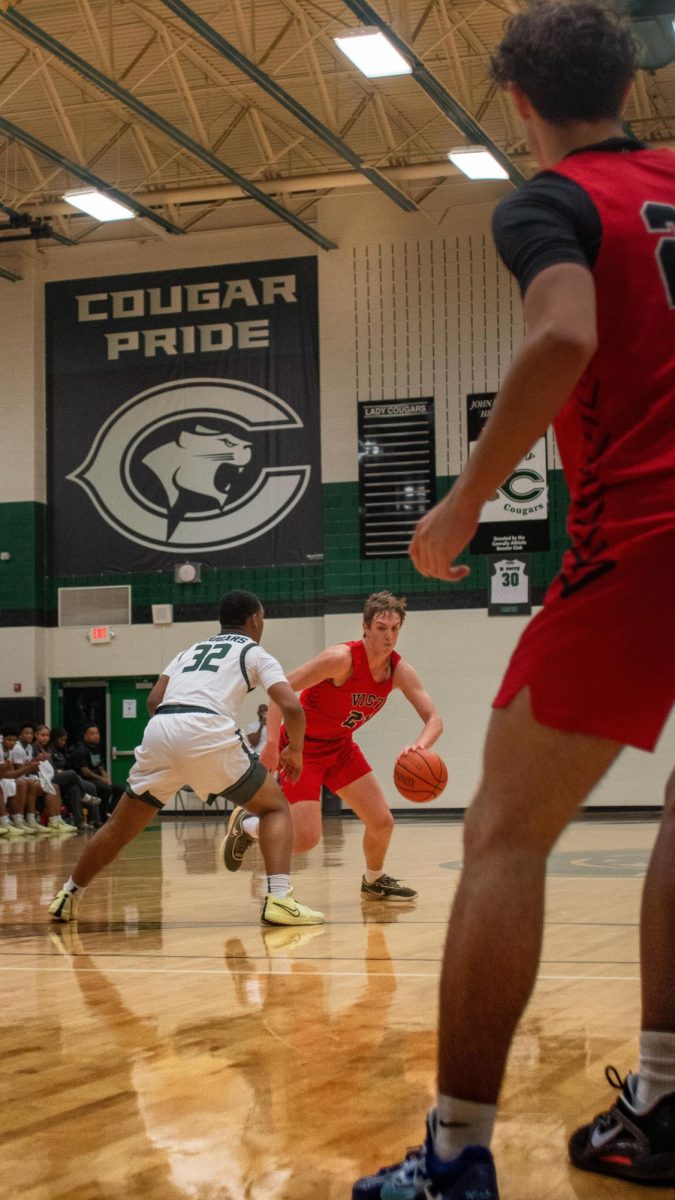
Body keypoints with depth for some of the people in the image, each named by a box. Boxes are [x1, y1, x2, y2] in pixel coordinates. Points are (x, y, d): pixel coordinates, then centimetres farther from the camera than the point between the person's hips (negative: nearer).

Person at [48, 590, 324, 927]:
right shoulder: (256, 654, 19)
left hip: (159, 730, 4)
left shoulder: (191, 650, 33)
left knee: (121, 826, 23)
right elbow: (291, 707, 5)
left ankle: (68, 896, 33)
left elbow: (154, 701, 20)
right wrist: (295, 750, 20)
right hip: (207, 732, -4)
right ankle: (279, 900, -5)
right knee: (275, 808, 12)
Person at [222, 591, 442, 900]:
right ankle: (246, 825, 14)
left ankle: (374, 881, 33)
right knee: (305, 838, -16)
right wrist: (271, 742, -34)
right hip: (301, 747, -7)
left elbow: (434, 720, -11)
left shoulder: (400, 672, -8)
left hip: (340, 747, 7)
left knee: (382, 822, 3)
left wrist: (420, 746, -35)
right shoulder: (342, 658, -28)